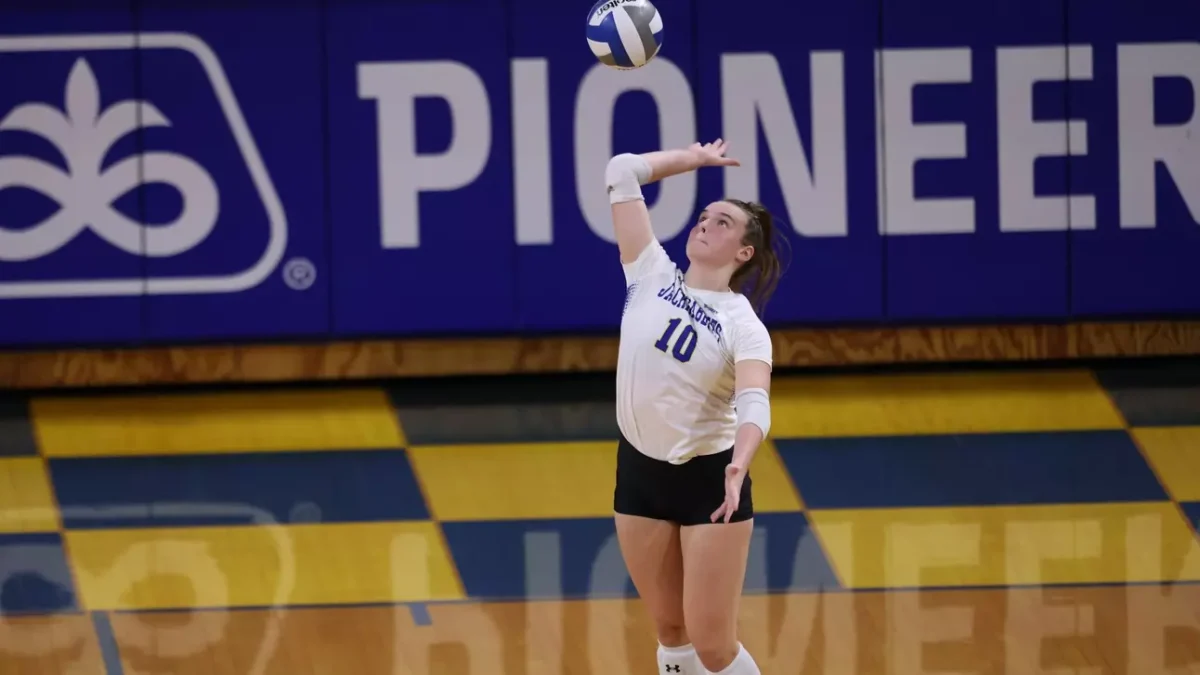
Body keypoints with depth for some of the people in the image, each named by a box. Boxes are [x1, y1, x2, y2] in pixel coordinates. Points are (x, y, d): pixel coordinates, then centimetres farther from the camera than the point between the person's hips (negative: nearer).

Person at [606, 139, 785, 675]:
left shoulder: (743, 325, -14)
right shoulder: (652, 275, -2)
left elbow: (754, 404, -31)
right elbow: (621, 172, -1)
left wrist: (739, 465, -49)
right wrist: (692, 159, 8)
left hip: (709, 481, -5)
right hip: (638, 471, 5)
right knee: (671, 632, 12)